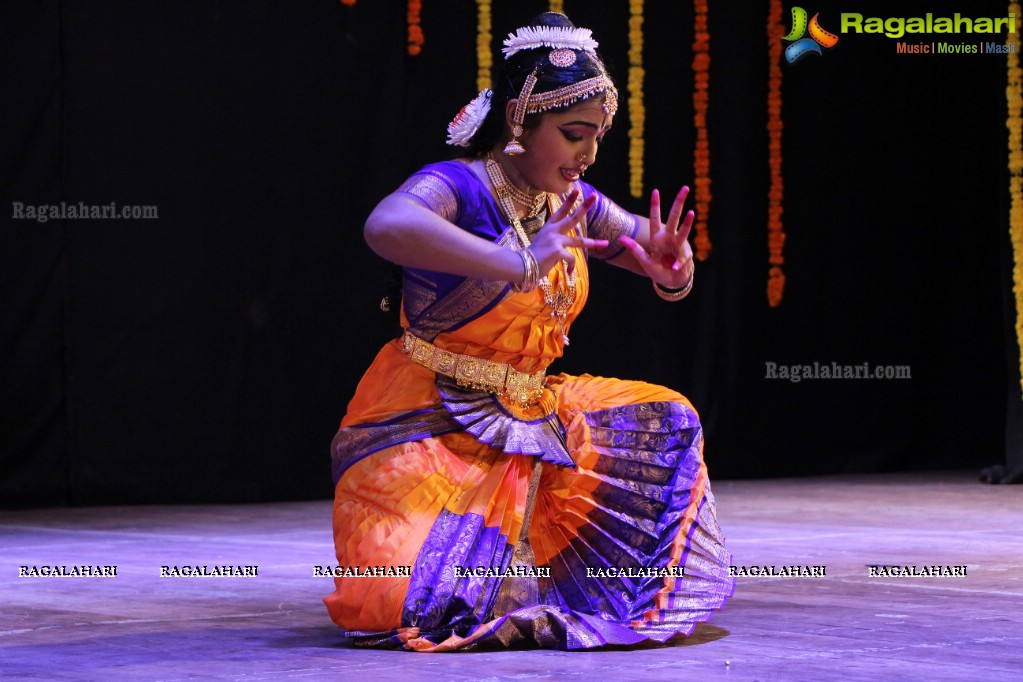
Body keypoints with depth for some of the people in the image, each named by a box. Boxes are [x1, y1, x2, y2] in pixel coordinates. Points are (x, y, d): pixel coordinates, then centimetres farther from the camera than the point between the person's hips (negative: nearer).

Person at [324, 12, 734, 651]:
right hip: (429, 425, -8)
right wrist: (521, 263, -45)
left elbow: (666, 260, 15)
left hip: (524, 419, 8)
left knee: (663, 425, 9)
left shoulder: (573, 203, 6)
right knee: (402, 606, -25)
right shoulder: (456, 187, -18)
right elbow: (387, 227, -42)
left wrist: (672, 270, -12)